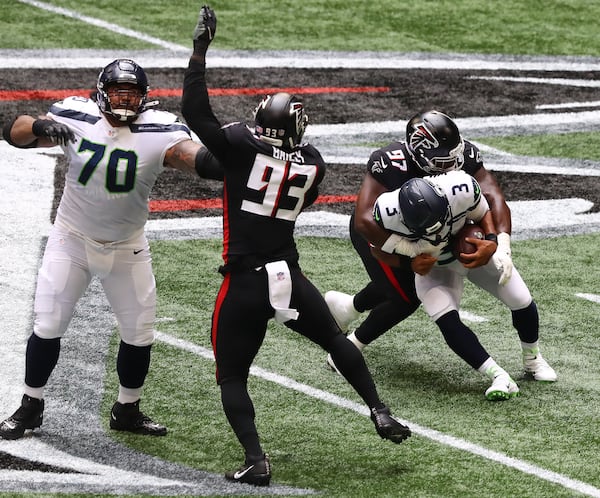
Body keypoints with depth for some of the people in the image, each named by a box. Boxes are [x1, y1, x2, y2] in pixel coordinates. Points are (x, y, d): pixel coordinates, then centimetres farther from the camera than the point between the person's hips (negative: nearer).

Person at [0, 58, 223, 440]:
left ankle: (127, 410, 28)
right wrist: (41, 127, -38)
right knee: (48, 326, -1)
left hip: (127, 248, 1)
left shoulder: (159, 134, -19)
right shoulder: (77, 119, -16)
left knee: (140, 333, 6)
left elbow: (202, 159, -34)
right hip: (72, 240, -1)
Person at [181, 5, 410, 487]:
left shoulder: (241, 147, -13)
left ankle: (255, 460, -7)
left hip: (245, 284, -4)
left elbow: (195, 113, -17)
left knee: (232, 376, 7)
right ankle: (380, 412, 26)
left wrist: (200, 49, -14)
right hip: (291, 278, 4)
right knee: (336, 341, 28)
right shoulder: (312, 163, 1)